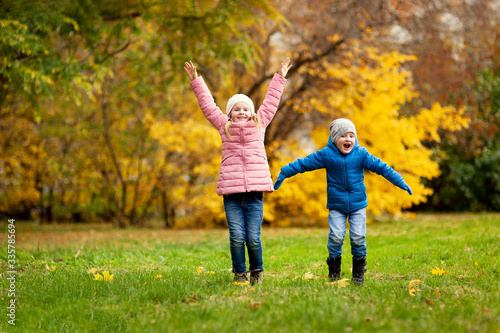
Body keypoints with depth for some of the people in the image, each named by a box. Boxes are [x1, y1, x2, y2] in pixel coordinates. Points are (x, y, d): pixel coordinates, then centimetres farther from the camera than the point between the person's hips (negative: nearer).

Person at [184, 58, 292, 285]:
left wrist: (280, 78, 30)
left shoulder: (259, 125, 14)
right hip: (231, 192, 0)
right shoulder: (224, 127, 13)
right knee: (236, 236, -6)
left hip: (254, 192, 0)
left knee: (253, 238, -3)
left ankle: (256, 271, 20)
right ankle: (239, 273, 12)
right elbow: (207, 104, 18)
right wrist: (196, 81, 21)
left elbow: (270, 102, 23)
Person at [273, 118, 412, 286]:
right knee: (336, 236, -10)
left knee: (358, 237, -6)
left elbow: (381, 167, -1)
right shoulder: (326, 155, -5)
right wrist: (284, 174, 2)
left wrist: (399, 181, -2)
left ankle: (359, 272, 12)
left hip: (358, 204, 0)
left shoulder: (361, 154, -4)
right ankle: (334, 271, 9)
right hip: (336, 205, 0)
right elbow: (304, 163, 0)